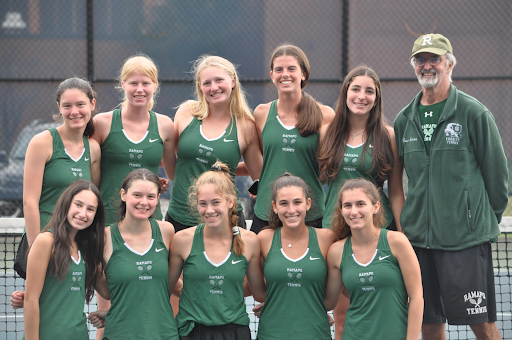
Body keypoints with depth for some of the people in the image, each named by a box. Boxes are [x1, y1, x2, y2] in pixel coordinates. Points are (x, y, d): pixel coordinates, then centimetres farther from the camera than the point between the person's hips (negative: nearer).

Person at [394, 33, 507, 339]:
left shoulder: (474, 113, -4)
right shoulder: (404, 121, 11)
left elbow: (497, 171, 1)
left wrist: (488, 219, 5)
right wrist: (417, 218, 15)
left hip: (467, 237, -5)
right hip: (418, 235, 5)